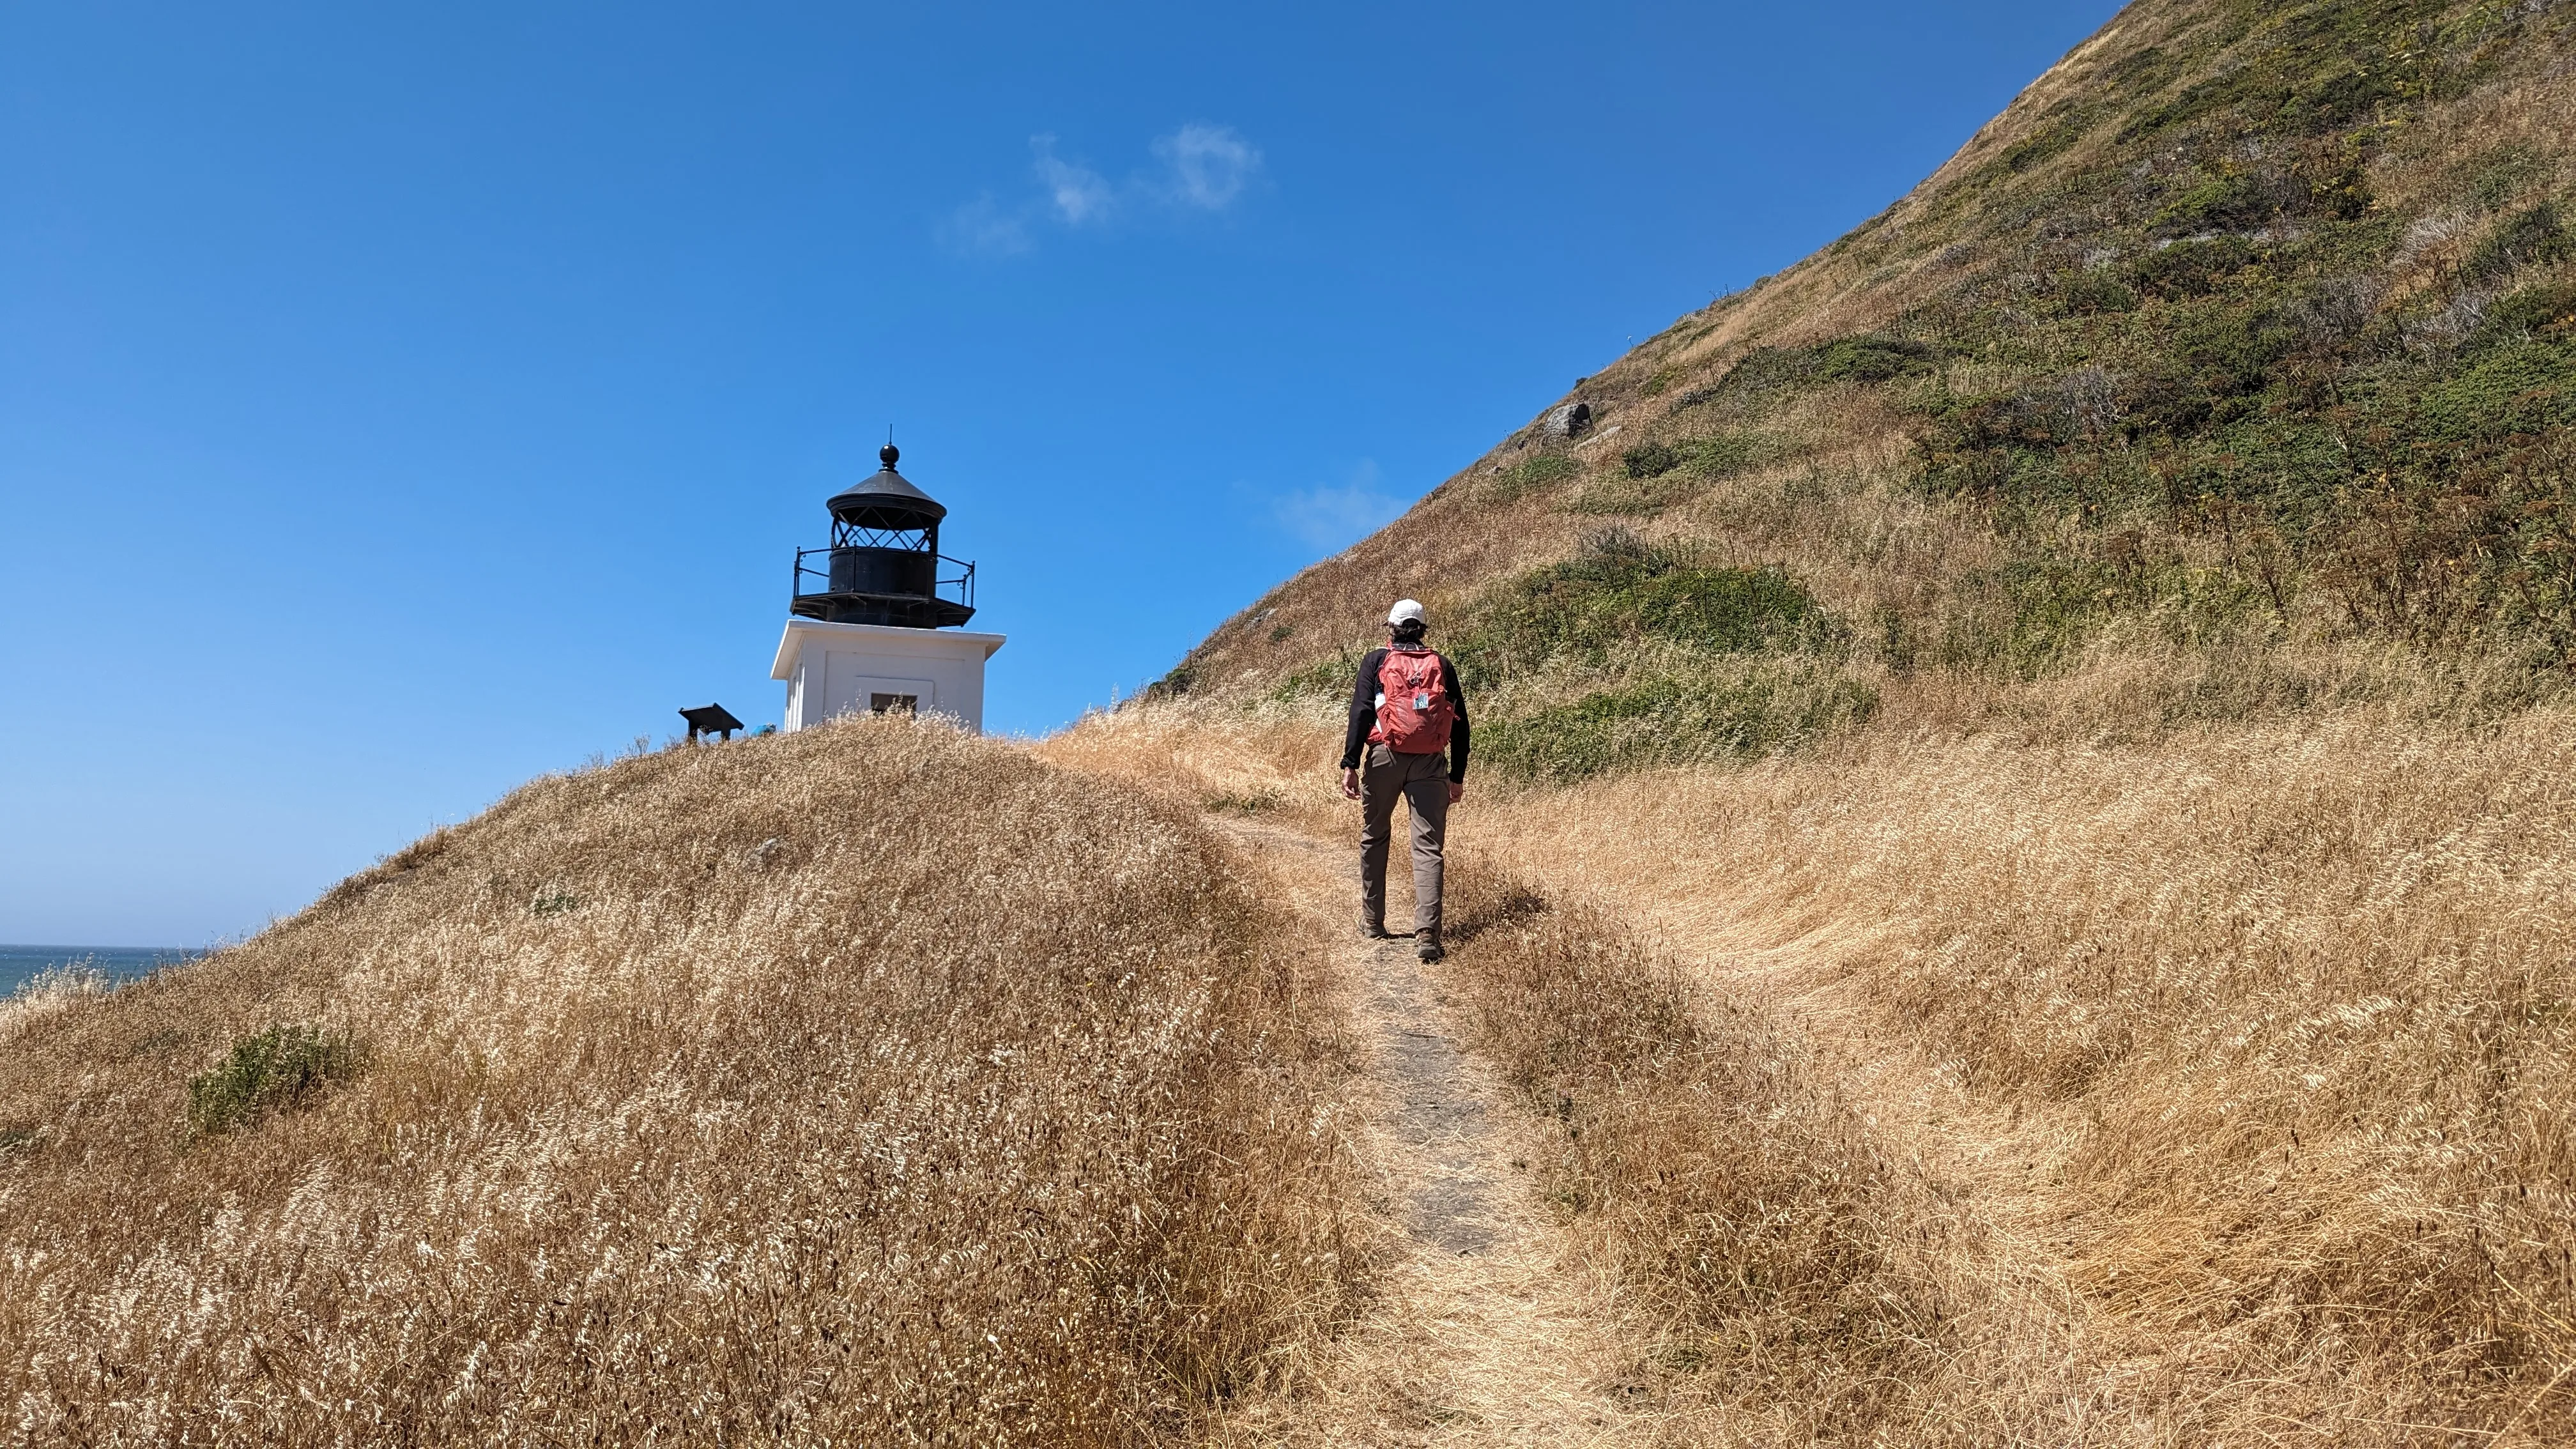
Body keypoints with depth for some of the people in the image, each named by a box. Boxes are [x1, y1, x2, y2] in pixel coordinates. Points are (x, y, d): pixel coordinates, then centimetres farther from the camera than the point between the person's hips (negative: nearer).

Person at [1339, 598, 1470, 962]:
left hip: (1384, 758, -1)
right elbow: (1460, 723, 12)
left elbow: (1361, 711, -6)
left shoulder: (1376, 661, 7)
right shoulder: (1441, 665, 14)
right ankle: (1427, 934, -15)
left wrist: (1350, 764, -9)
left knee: (1374, 839, 17)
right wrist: (1457, 775, 17)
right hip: (1430, 764, 1)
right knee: (1428, 848, -3)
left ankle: (1373, 923, 23)